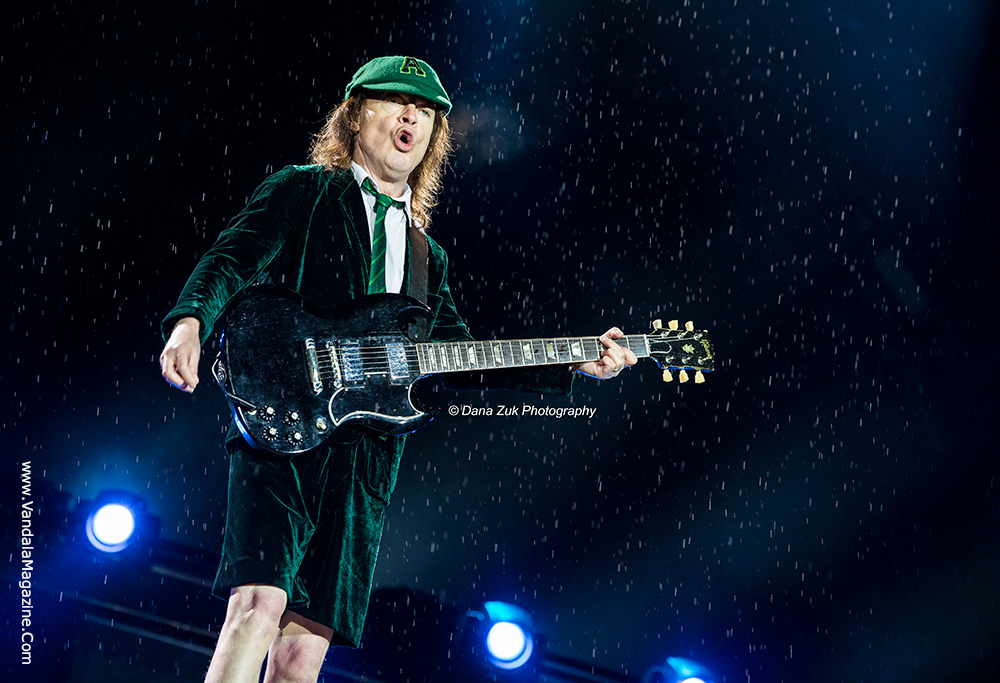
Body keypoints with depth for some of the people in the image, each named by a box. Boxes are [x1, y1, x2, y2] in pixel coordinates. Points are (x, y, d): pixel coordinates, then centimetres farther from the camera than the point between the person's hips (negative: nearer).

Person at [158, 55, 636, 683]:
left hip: (366, 460, 5)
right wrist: (190, 321, -23)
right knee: (259, 606, -23)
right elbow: (230, 262, -1)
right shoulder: (303, 190, 12)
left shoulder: (427, 257, 27)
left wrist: (578, 366, 17)